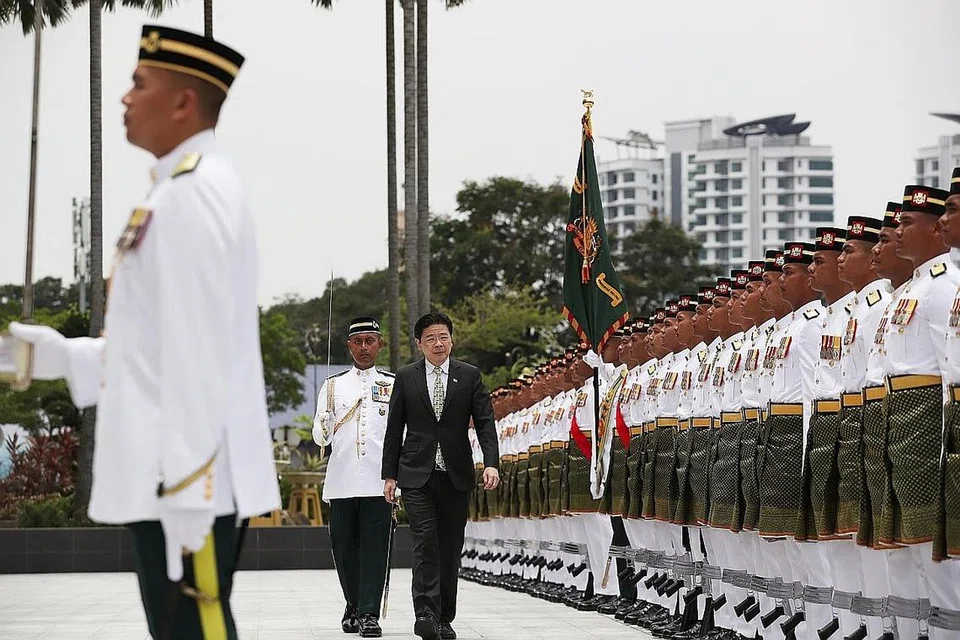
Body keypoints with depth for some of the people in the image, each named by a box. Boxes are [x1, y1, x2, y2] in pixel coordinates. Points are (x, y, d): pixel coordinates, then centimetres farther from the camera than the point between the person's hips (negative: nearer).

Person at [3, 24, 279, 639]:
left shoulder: (191, 195, -16)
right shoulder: (186, 189, 16)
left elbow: (200, 351, -21)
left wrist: (185, 495, -23)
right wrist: (68, 355, 13)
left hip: (190, 483, -10)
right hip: (175, 475, 10)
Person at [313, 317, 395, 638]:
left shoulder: (394, 385, 11)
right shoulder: (333, 386, 14)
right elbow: (320, 437, 9)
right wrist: (324, 428, -16)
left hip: (379, 481, -2)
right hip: (342, 480, 2)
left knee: (374, 547, -8)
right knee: (344, 547, 4)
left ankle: (369, 614, -8)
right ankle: (354, 606, 22)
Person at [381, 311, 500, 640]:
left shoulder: (469, 375, 5)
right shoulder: (406, 377, 4)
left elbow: (485, 423, 0)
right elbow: (394, 428, 7)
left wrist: (491, 463, -14)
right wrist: (389, 474, 3)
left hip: (456, 476, 1)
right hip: (417, 475, -1)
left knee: (451, 548, 6)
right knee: (426, 542, -14)